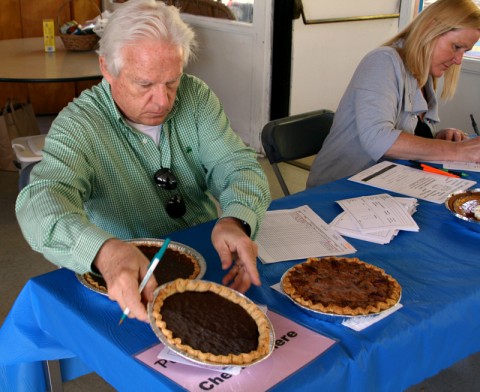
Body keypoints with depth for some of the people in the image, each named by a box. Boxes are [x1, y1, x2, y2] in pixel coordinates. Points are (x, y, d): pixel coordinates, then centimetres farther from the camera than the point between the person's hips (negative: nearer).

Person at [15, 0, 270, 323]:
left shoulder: (195, 95, -3)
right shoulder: (77, 125, -15)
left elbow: (238, 166, -8)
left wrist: (236, 220, -33)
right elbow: (41, 200, -30)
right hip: (131, 279, -3)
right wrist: (105, 251, -53)